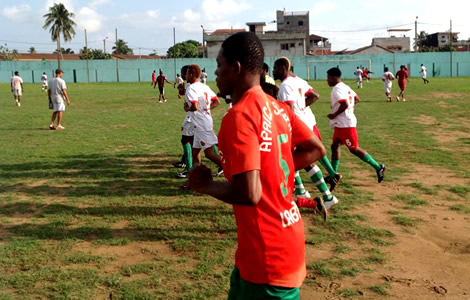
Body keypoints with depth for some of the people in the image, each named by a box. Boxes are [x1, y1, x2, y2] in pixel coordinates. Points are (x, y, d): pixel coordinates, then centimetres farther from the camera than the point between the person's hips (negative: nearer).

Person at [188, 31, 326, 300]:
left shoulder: (239, 116, -22)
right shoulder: (276, 107, 5)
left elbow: (249, 193, -29)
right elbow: (316, 150, 14)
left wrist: (205, 185, -11)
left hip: (268, 254, -8)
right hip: (286, 239, 9)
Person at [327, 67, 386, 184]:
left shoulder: (337, 89, -17)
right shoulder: (345, 87, 13)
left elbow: (345, 104, -28)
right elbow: (356, 99, 21)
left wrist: (334, 115, -18)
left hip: (345, 124, -10)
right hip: (341, 124, 10)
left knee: (354, 149, -3)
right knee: (334, 146, 12)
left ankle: (378, 167, 3)